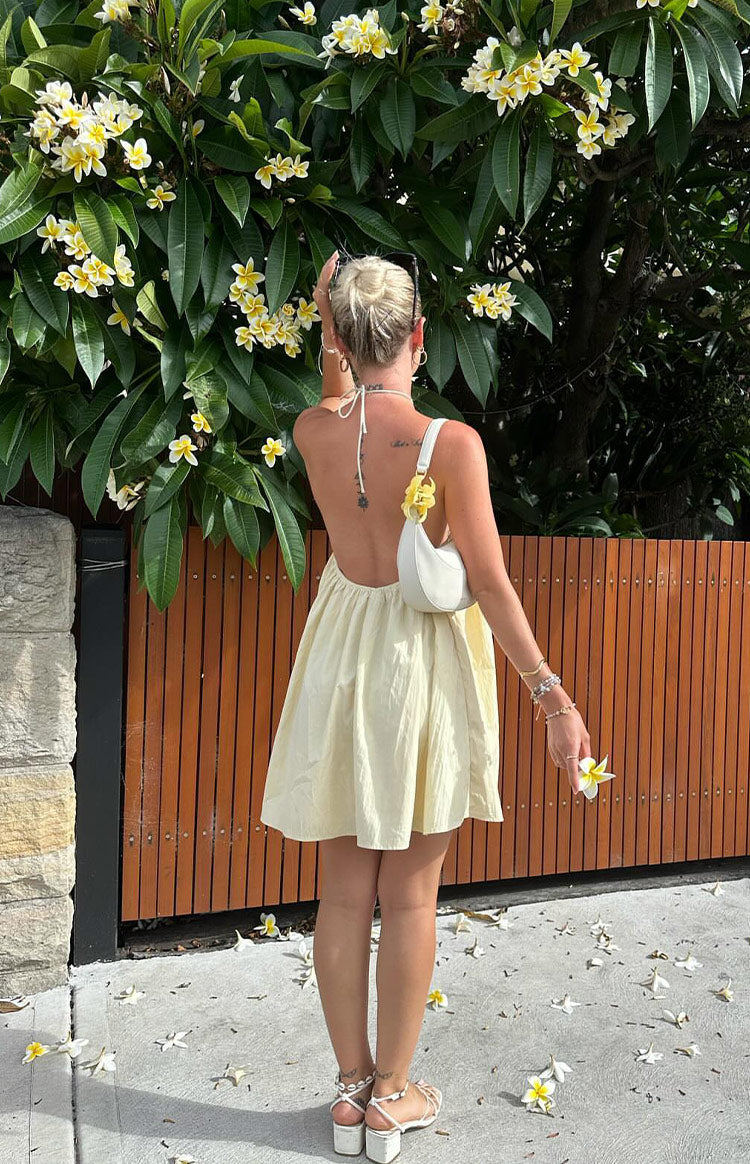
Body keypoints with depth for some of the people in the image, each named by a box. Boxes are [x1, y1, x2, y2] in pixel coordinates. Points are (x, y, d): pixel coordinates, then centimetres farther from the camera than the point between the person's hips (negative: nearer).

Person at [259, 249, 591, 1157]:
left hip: (341, 656, 4)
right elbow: (490, 584, -16)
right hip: (424, 667, -3)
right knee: (409, 896, 10)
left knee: (345, 892, 13)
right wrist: (552, 696, -10)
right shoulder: (452, 443, -17)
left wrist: (327, 322, 15)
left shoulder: (312, 433, -5)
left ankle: (350, 1084, 29)